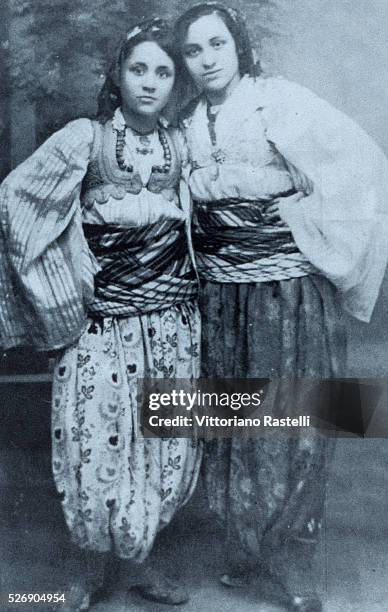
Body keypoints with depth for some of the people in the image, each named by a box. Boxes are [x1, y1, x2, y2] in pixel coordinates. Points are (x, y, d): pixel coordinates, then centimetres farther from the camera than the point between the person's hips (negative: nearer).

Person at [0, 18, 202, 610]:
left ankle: (142, 564, 30)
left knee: (165, 444, 9)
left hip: (171, 319, 4)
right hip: (102, 322, -4)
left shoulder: (180, 144, 7)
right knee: (99, 444, 1)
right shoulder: (85, 139, -6)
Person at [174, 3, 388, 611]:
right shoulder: (187, 123, 9)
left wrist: (321, 238, -10)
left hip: (290, 286, -4)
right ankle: (243, 544, 27)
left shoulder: (280, 100, -4)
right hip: (218, 289, 4)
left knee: (292, 419, 1)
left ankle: (291, 556, 18)